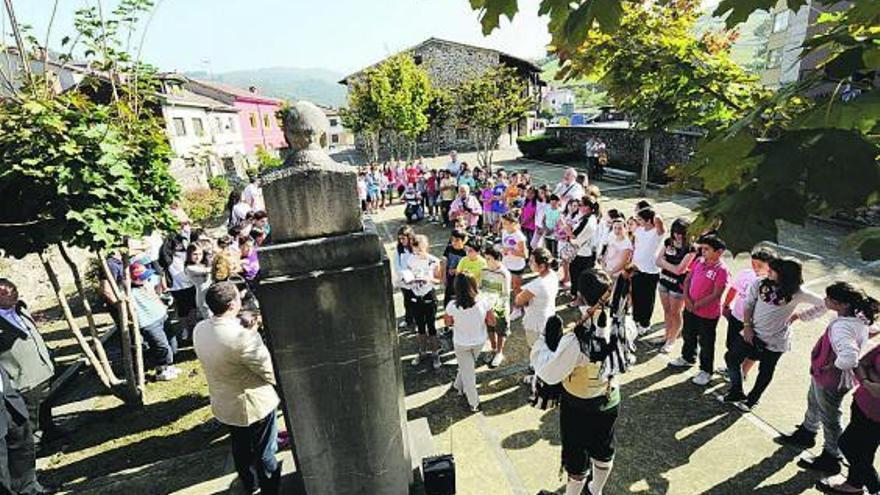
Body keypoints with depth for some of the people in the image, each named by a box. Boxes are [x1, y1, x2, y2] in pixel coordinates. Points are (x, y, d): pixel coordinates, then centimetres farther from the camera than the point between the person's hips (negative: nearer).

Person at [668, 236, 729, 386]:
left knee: (706, 343, 9)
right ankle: (687, 358, 47)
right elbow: (687, 279, 6)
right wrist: (686, 298, -7)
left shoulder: (722, 270, -21)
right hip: (690, 309, 7)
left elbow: (715, 295, -22)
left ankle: (706, 371, 26)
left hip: (708, 314, -7)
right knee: (688, 335, 25)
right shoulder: (699, 261, -1)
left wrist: (696, 305, -17)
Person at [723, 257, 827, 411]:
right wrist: (747, 326, -8)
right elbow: (748, 304, -2)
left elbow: (823, 305, -5)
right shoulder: (760, 284, -10)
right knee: (731, 358, 6)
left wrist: (798, 315, -9)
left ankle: (751, 400, 36)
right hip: (753, 333, 3)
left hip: (775, 341, -3)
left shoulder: (797, 293, -17)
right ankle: (736, 393, 25)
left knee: (765, 373, 14)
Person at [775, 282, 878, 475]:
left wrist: (834, 366, -29)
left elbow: (849, 357, -49)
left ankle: (831, 459, 34)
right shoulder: (858, 317, -8)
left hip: (831, 381, -9)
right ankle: (806, 434, 54)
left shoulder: (841, 327, -37)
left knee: (829, 419, 12)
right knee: (813, 403, 30)